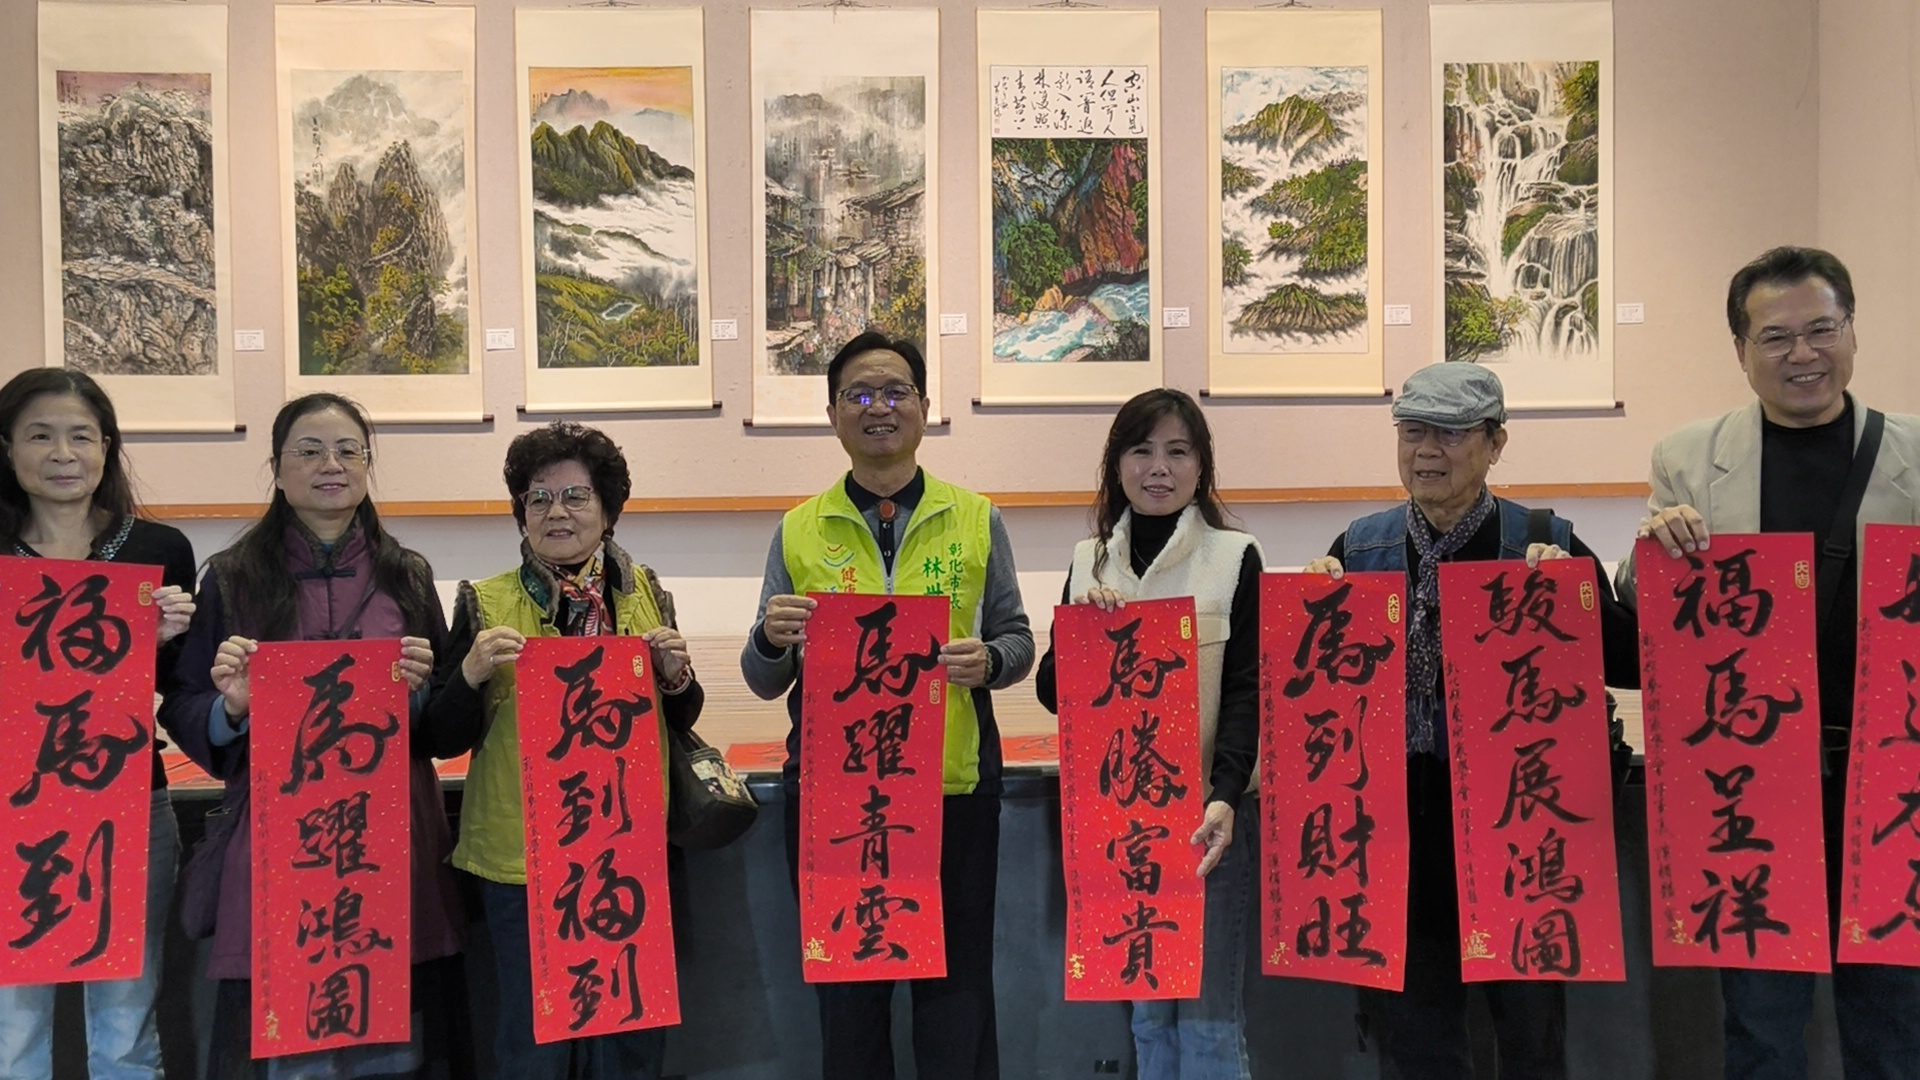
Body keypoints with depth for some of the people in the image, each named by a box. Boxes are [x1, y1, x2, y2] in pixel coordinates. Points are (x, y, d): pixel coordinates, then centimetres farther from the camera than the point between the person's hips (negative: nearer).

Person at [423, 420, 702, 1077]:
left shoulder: (645, 593, 5)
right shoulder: (486, 603, -1)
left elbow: (683, 721, 12)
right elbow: (447, 738, -1)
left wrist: (675, 673, -9)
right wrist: (472, 672, -19)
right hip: (521, 855, -2)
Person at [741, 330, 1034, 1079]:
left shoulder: (976, 520, 5)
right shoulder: (799, 531, 5)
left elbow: (1018, 641, 9)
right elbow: (764, 683, 7)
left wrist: (986, 662, -14)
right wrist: (772, 638, -16)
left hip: (954, 788, 0)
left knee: (957, 989, 8)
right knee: (846, 994, 12)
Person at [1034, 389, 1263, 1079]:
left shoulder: (1235, 557, -3)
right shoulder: (1090, 561, 8)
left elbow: (1247, 689, -9)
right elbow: (1052, 691, 7)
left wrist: (1226, 796, -22)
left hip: (1209, 806, -3)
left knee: (1208, 1015, 0)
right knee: (1146, 1009, 12)